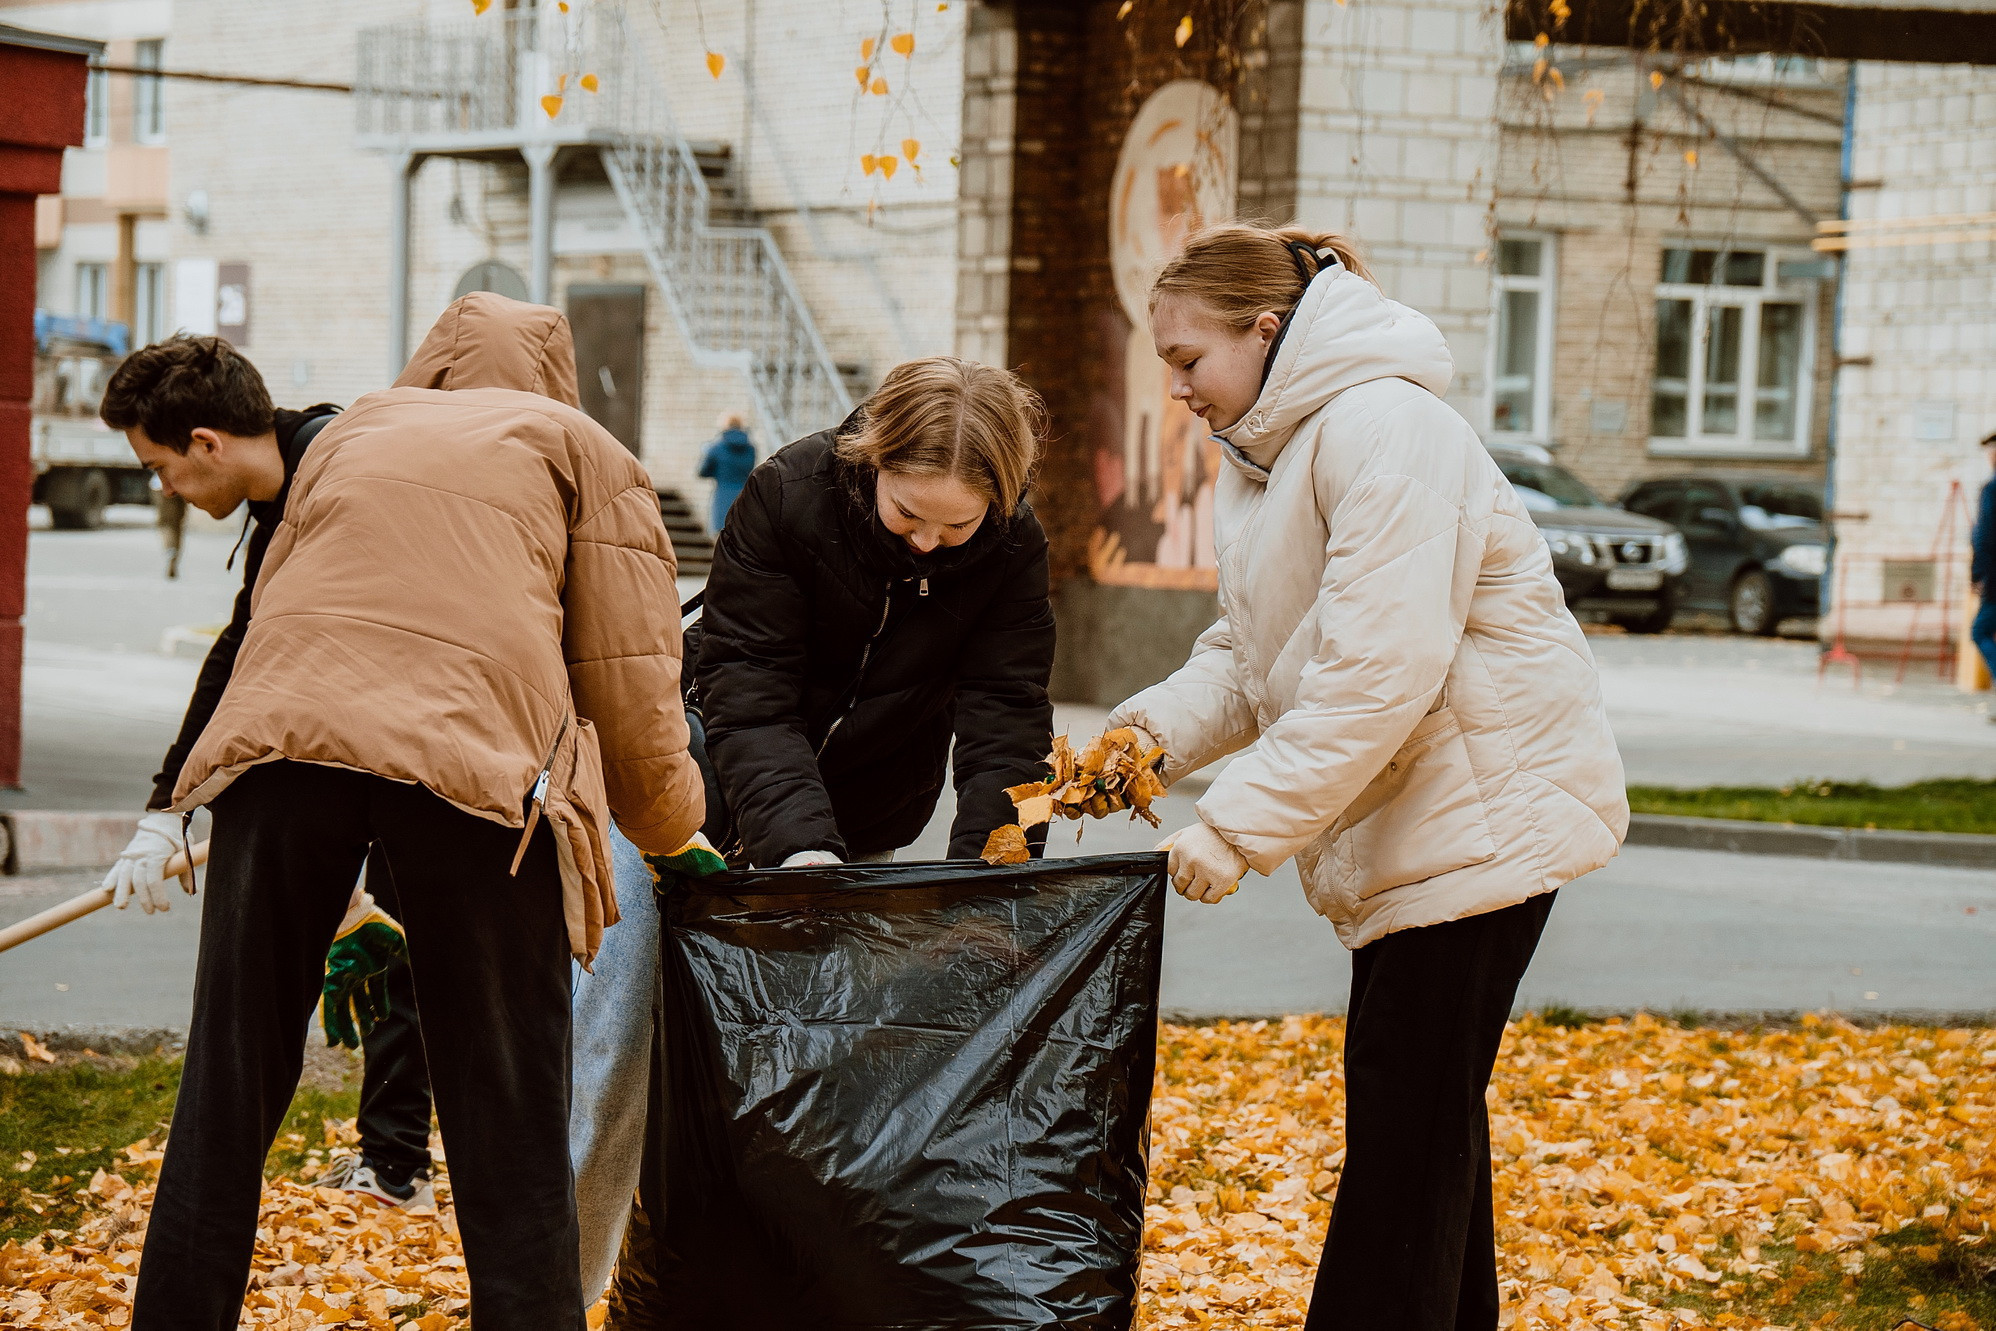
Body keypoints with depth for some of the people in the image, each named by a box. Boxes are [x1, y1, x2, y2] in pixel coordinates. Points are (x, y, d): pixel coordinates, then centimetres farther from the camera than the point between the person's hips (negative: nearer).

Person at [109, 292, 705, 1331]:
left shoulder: (352, 429, 33)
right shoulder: (582, 449, 24)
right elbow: (630, 674, 15)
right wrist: (671, 828, 32)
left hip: (279, 737, 3)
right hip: (481, 757, -2)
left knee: (227, 1096, 9)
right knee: (508, 1127, 1)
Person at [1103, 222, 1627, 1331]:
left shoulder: (1383, 428, -20)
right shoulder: (1262, 454, 13)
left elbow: (1380, 668, -28)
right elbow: (1249, 648, 14)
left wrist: (1238, 824, -28)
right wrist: (1159, 729, -6)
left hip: (1486, 802, -10)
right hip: (1404, 820, 10)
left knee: (1407, 1116, -11)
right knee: (1427, 1109, 15)